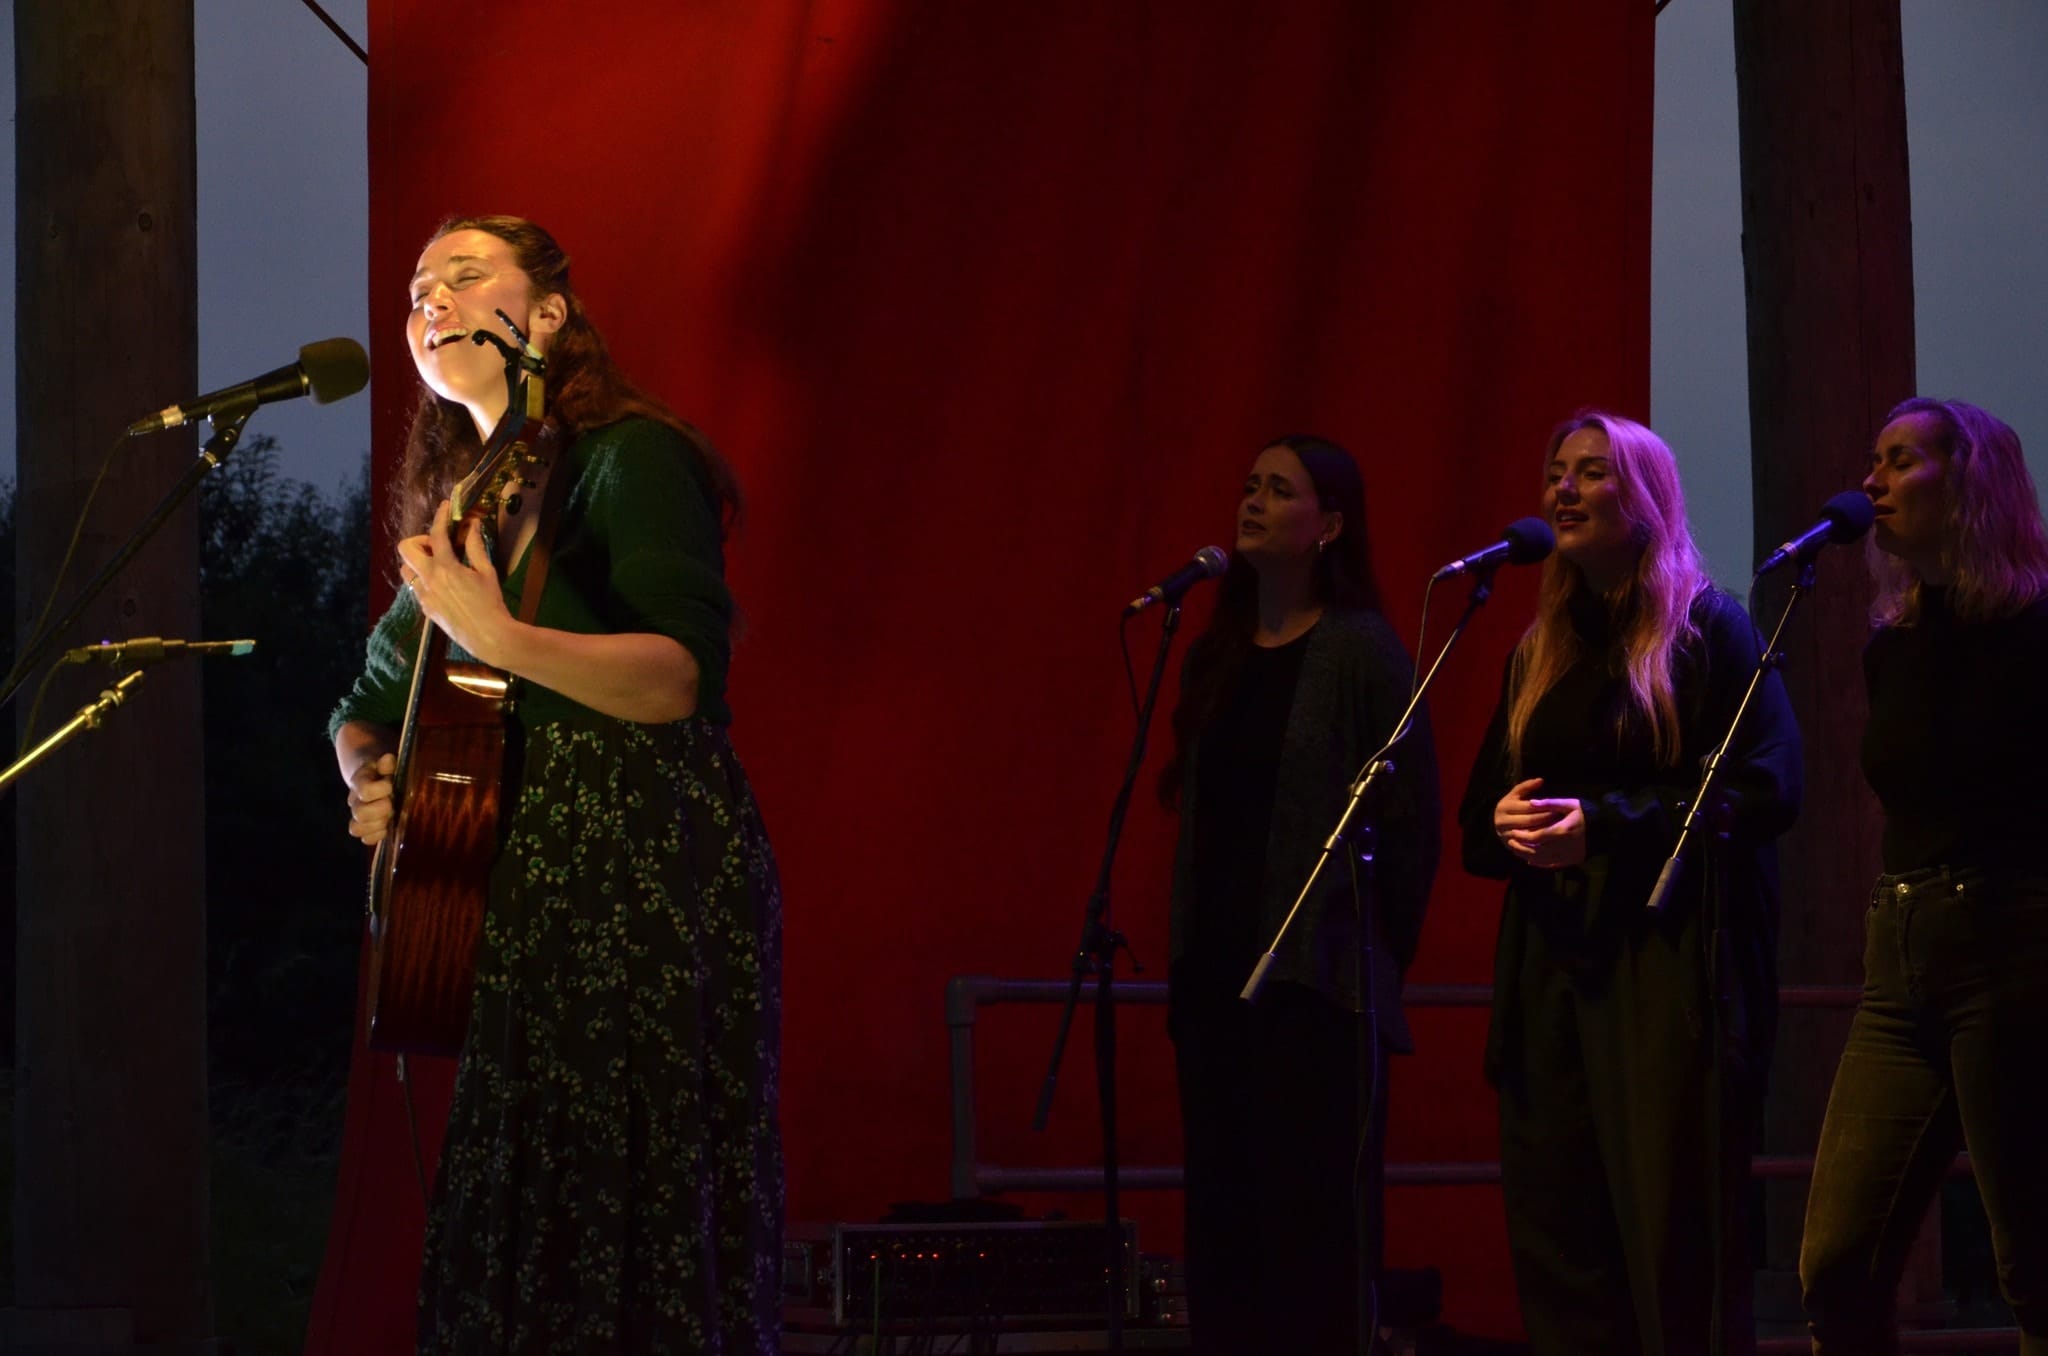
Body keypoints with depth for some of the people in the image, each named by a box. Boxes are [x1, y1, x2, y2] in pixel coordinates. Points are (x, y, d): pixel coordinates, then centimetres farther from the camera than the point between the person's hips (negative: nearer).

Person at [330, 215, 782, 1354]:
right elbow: (367, 704, 29)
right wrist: (367, 777, 7)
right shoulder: (460, 510, 19)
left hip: (650, 874, -8)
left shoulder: (628, 460, -5)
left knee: (637, 1235, -11)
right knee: (501, 1245, 4)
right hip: (511, 895, 8)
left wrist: (500, 638, -31)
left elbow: (685, 674, -19)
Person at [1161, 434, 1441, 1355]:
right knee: (1223, 1219, 6)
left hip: (1315, 982, -7)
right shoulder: (1217, 657, 15)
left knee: (1312, 1219, -5)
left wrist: (1373, 957, -5)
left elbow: (1411, 817, -7)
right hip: (1216, 976, 7)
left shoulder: (1360, 651, -5)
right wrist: (1187, 953, 10)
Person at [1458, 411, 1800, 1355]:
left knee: (1677, 1241, -8)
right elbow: (1478, 820, 22)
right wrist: (1503, 825, -2)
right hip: (1554, 969, 6)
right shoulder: (1538, 653, 19)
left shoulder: (1708, 629, 0)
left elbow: (1768, 791, -10)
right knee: (1556, 1242, 1)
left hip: (1670, 967, -6)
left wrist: (1606, 823, -16)